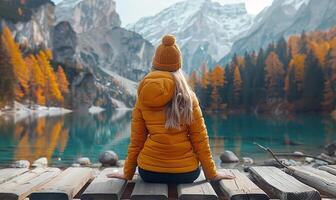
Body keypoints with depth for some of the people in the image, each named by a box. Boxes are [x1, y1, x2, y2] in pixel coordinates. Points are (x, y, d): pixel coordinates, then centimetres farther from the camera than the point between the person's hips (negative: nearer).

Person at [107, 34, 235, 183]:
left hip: (149, 172, 2)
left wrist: (127, 173, 13)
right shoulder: (188, 96, -6)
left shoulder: (143, 98, -3)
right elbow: (200, 138, -4)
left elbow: (136, 140, 1)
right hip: (186, 173, -1)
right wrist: (211, 174, 6)